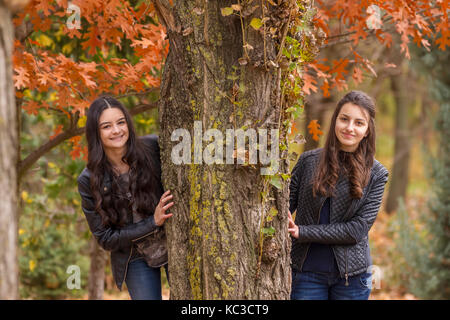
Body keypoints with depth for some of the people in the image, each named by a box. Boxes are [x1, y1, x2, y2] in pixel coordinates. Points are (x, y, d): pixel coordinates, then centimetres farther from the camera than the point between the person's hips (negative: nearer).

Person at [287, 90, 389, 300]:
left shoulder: (376, 174, 0)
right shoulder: (308, 161, 3)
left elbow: (359, 229, -9)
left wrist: (302, 232, -14)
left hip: (352, 275, 0)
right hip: (307, 271, 0)